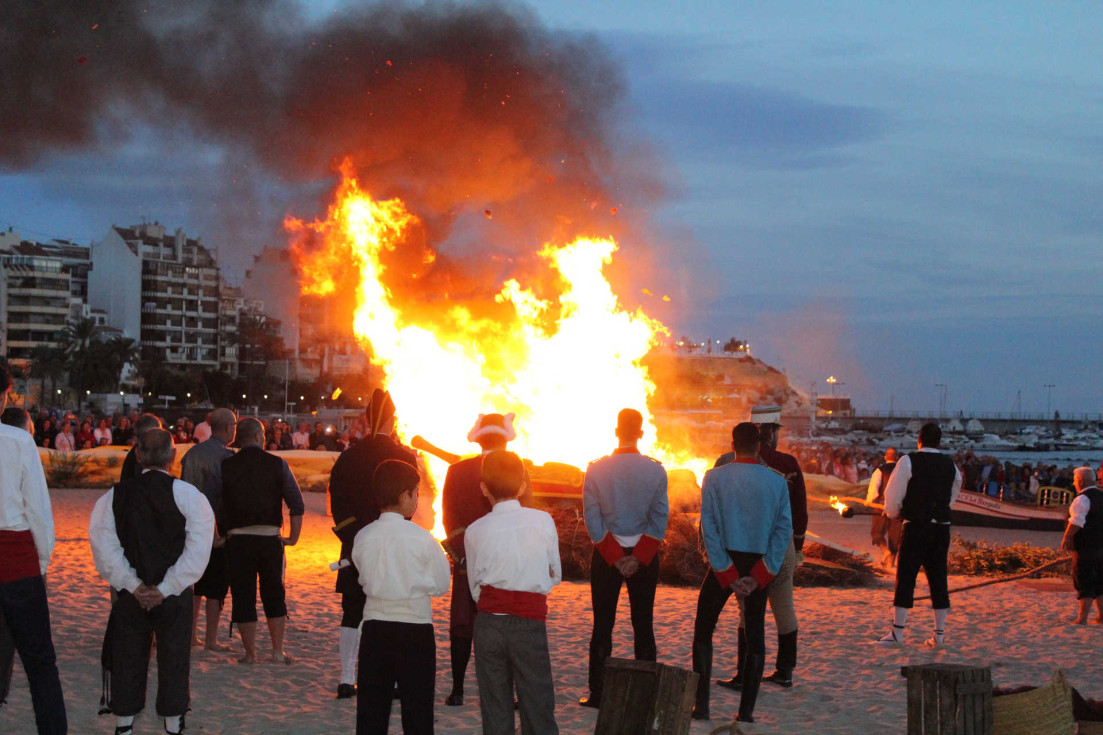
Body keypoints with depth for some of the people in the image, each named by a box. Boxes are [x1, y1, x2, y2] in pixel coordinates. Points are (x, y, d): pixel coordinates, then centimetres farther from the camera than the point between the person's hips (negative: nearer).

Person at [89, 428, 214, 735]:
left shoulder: (115, 495, 0)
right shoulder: (187, 494, -7)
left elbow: (104, 546, -7)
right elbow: (197, 549, -13)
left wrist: (133, 585, -7)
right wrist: (166, 589, -11)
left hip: (131, 594, 2)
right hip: (174, 595, -2)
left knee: (127, 658, 12)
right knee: (174, 659, 9)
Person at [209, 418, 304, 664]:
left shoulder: (225, 467, 0)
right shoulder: (277, 464, 1)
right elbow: (297, 504, 0)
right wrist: (293, 536, 9)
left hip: (238, 540, -1)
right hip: (271, 539, 1)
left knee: (243, 597, 7)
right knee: (274, 595, 14)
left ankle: (250, 653, 10)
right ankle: (278, 651, 14)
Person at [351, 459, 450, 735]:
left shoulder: (362, 537, -4)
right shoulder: (421, 539, -12)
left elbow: (364, 579, 7)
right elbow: (440, 586, -5)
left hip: (374, 628, 3)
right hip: (415, 628, -3)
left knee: (371, 711, 10)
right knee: (417, 710, 5)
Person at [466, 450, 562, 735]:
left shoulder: (475, 531, -1)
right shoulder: (543, 520, -2)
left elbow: (476, 588, 7)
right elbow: (555, 575, 9)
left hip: (488, 623, 1)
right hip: (530, 624, -1)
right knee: (538, 711, 4)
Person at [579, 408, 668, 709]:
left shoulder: (597, 469, -5)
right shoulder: (656, 470, -4)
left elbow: (592, 518, -6)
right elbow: (659, 518, -5)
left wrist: (614, 556, -5)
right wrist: (638, 557, -6)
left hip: (606, 553, -1)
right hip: (645, 553, 1)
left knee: (602, 624, 5)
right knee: (643, 624, 6)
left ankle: (598, 692, 4)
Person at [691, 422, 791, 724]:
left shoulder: (715, 477, -5)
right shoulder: (777, 481, -1)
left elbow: (709, 528, -9)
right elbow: (784, 529, -5)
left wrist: (727, 574, -7)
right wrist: (760, 576, -7)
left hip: (724, 562, -1)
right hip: (759, 565, 2)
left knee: (703, 629, 10)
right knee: (755, 635, 9)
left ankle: (702, 704, 2)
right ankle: (746, 710, 5)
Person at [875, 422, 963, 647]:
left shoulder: (909, 461, -7)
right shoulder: (950, 465, 8)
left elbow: (893, 495, -5)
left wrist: (894, 513, 15)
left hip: (915, 526, -5)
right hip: (942, 527, 5)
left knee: (905, 577, -1)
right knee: (938, 577, 10)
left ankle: (897, 632, -4)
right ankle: (939, 633, 11)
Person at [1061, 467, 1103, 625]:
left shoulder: (1082, 499, -13)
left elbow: (1076, 522, -18)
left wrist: (1066, 538, -10)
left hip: (1085, 547, -8)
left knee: (1084, 583, -6)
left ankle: (1082, 618, -6)